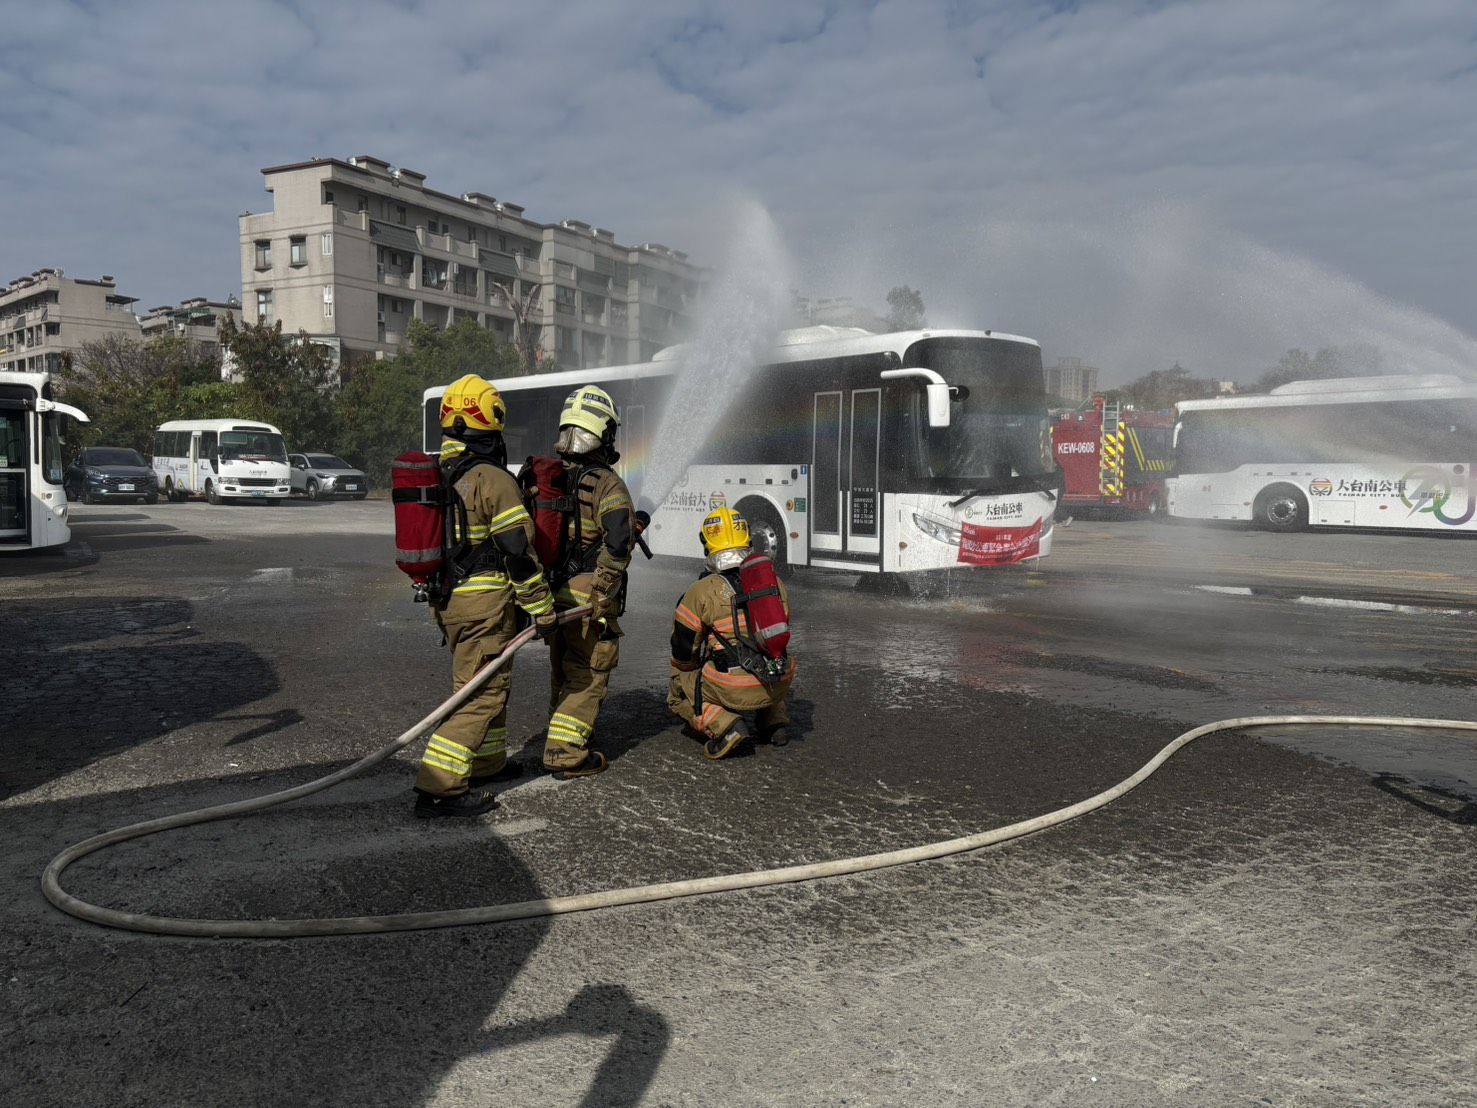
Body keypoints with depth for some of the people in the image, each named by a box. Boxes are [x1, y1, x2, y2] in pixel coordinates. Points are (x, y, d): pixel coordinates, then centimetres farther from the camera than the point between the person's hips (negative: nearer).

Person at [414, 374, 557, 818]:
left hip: (447, 601, 9)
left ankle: (487, 762, 35)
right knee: (481, 692, -4)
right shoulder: (493, 479, -15)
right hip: (485, 602, -9)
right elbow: (518, 551, -17)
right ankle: (439, 787, -7)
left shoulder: (434, 476, 11)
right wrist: (542, 610, -10)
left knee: (484, 681, 22)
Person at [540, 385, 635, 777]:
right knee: (589, 672, 3)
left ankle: (564, 730, 38)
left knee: (562, 668, 22)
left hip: (553, 592, 7)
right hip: (587, 594, -7)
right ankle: (566, 753, 2)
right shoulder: (608, 485, -13)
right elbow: (617, 544, -23)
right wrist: (602, 600, -19)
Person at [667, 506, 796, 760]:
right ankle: (775, 722, 21)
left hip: (731, 689, -5)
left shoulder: (701, 592, -4)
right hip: (778, 685, 5)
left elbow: (683, 652, 5)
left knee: (678, 693, 20)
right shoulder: (775, 583, 9)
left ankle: (724, 725, -5)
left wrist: (680, 679, 26)